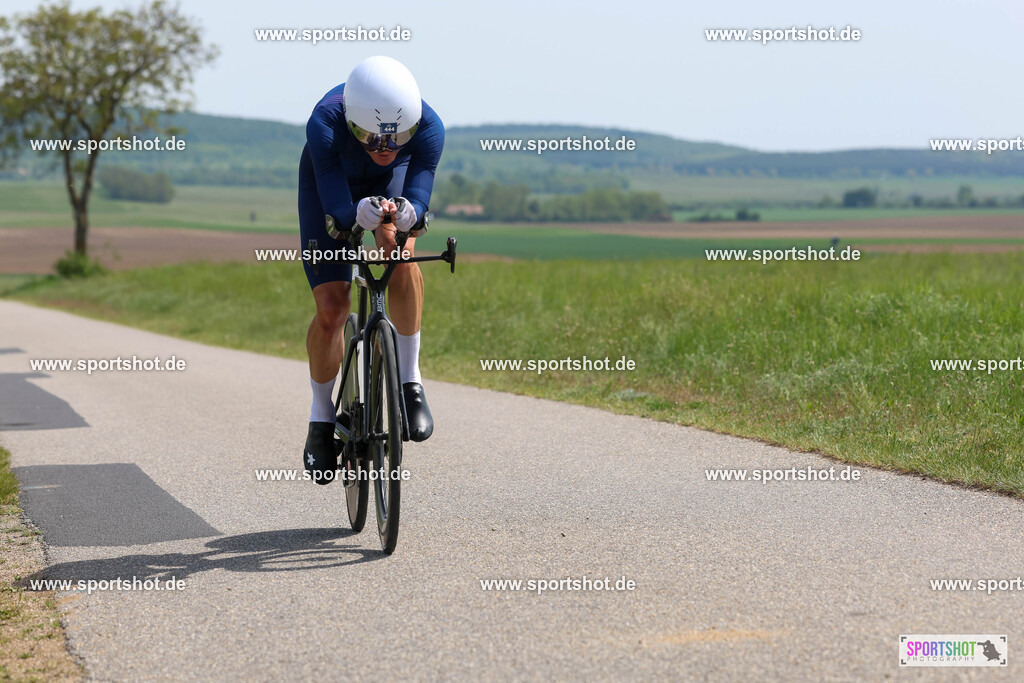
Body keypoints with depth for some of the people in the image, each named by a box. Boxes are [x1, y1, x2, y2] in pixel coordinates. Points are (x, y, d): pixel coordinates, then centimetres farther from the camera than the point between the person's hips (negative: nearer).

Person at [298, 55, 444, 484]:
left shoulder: (428, 127, -37)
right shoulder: (325, 124, -41)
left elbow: (418, 202, -38)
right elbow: (338, 210, -42)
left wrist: (405, 213, -62)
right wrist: (363, 213, -64)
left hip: (393, 180, 1)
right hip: (330, 181, -1)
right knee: (331, 308, -10)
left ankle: (409, 380, -17)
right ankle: (321, 416, 14)